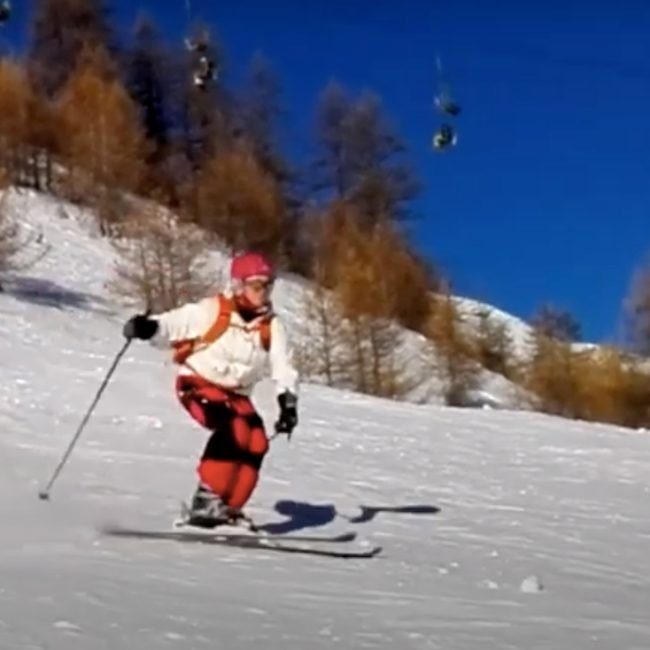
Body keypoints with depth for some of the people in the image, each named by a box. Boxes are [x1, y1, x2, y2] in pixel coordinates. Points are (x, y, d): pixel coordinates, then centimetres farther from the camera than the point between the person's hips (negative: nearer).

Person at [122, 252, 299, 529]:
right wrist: (148, 327, -39)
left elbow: (284, 367, -1)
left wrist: (288, 402, -15)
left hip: (235, 394, 6)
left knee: (256, 443, -13)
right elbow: (172, 325, -17)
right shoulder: (211, 311, -14)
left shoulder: (271, 326, -1)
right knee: (234, 430, -30)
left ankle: (229, 508, 0)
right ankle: (208, 499, -23)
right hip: (198, 384, -6)